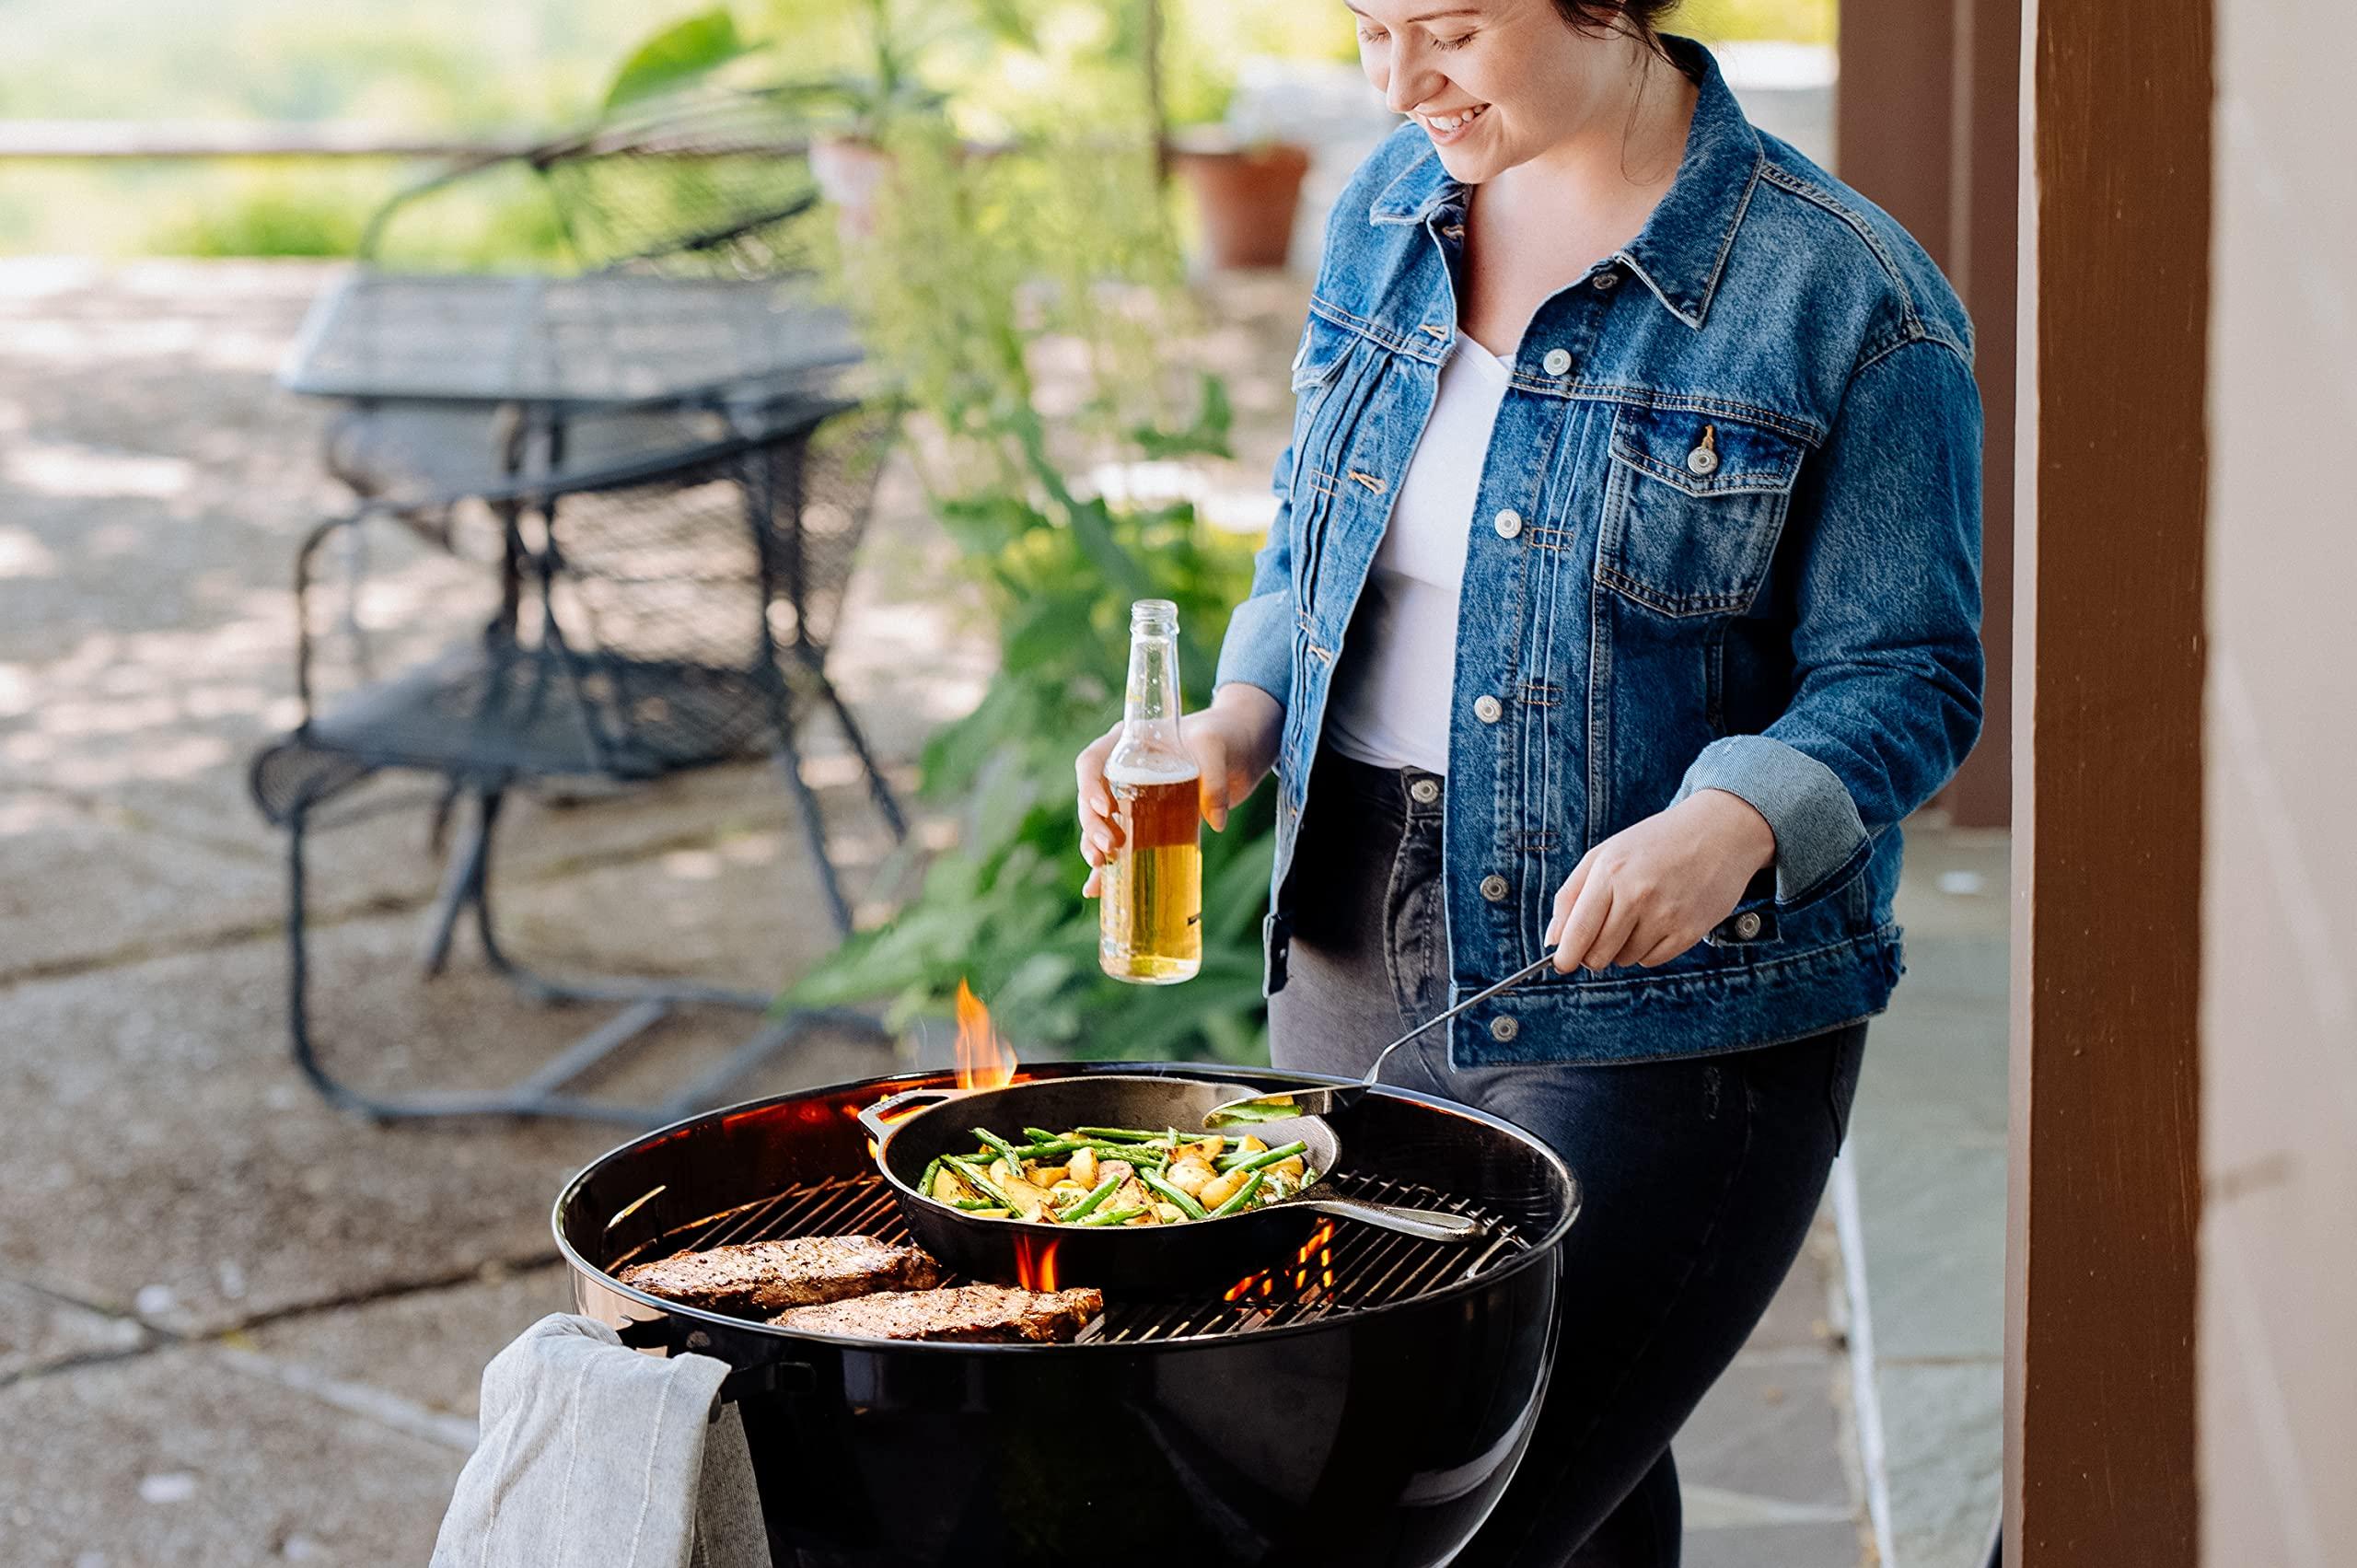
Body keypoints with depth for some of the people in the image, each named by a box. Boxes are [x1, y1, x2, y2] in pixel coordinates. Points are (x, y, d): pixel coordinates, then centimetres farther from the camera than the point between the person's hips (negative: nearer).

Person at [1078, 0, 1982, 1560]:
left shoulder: (1853, 298, -12)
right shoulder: (1389, 209, 6)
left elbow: (1904, 677, -10)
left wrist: (1728, 828, -29)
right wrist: (1237, 726, -1)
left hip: (1659, 1031, -6)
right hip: (1358, 963, 6)